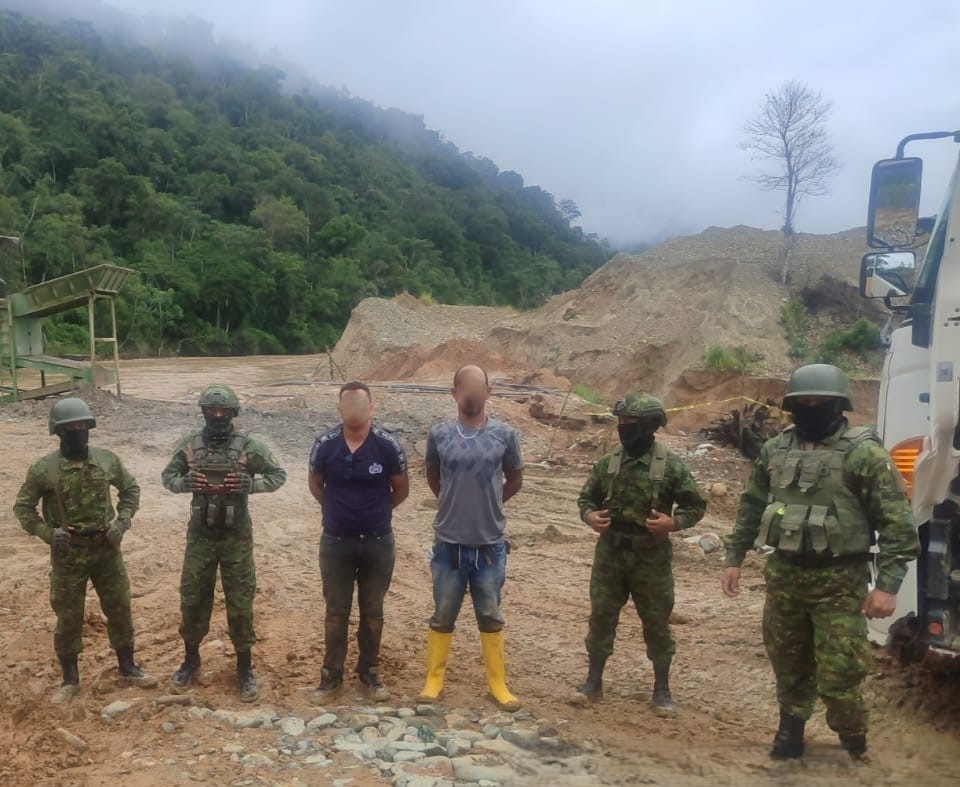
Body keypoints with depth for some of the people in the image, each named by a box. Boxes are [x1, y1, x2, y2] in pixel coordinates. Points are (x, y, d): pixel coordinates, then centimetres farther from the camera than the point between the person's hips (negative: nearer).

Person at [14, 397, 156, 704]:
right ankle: (70, 679, 25)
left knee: (119, 609, 11)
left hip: (106, 549, 3)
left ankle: (128, 669, 27)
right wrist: (48, 533, -13)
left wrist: (122, 522, -3)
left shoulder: (107, 459, -4)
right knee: (68, 618, 8)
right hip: (68, 555, -2)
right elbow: (22, 507, -1)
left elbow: (131, 489, 9)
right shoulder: (44, 469, -11)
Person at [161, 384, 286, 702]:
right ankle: (191, 659, 34)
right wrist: (184, 483, -13)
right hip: (200, 535, 2)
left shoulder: (248, 445, -8)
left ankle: (244, 668, 19)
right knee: (192, 599, 12)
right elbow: (168, 475, 10)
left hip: (236, 536, -2)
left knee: (240, 603, 4)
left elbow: (278, 475, -3)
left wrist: (250, 485, -21)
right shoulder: (189, 445, -1)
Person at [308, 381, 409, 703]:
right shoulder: (325, 444, -9)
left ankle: (369, 672, 28)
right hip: (336, 542, 0)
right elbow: (314, 483, 10)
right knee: (335, 612, 11)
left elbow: (402, 489, 3)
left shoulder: (388, 445, -12)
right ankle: (331, 675, 25)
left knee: (372, 612, 12)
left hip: (378, 542, 0)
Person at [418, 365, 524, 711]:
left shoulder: (505, 435, -5)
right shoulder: (439, 434, -4)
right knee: (443, 616, 13)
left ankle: (497, 684, 27)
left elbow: (515, 480, 9)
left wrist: (489, 504, 8)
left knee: (490, 617, 14)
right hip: (449, 544, 0)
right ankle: (433, 679, 29)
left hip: (490, 545, 0)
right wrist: (455, 503, 8)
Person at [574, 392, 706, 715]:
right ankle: (594, 681, 25)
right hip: (609, 554, 3)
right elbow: (586, 496, 9)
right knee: (601, 617, 10)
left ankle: (662, 688, 26)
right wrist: (589, 515, -12)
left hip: (651, 558, -3)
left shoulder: (670, 465, -10)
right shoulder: (608, 461, -1)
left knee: (657, 623, 9)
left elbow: (696, 505, -3)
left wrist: (673, 522, -21)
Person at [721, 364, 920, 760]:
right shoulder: (775, 450, 5)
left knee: (837, 674, -1)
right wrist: (733, 558, 12)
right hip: (783, 574, 5)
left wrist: (887, 584, -17)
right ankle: (790, 730, 37)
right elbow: (751, 507, 14)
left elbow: (896, 523, -11)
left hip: (839, 581, -5)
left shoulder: (864, 454, -10)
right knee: (787, 663, 16)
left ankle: (854, 744, 25)